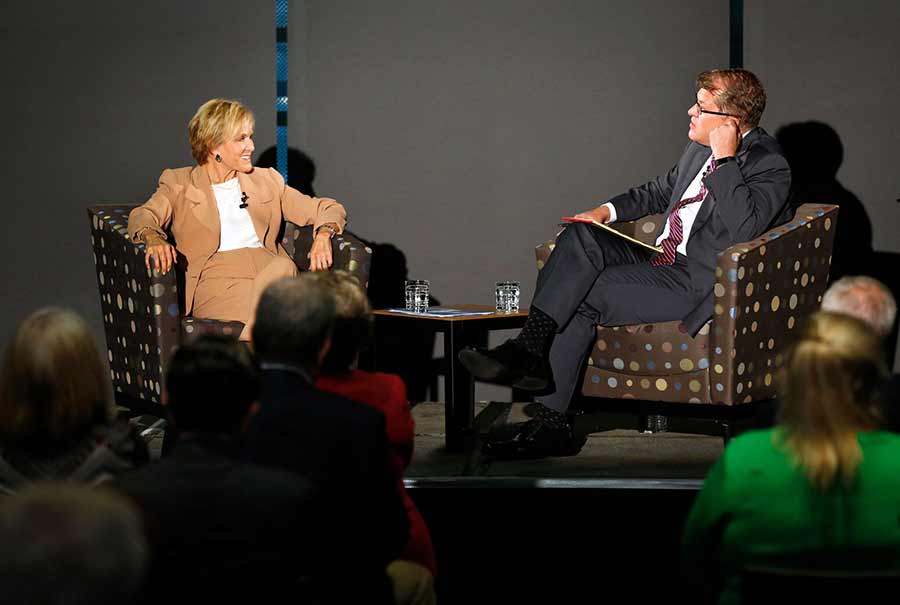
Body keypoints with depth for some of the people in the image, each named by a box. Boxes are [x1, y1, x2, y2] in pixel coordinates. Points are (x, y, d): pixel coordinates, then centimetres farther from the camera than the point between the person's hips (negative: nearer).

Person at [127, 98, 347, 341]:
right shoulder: (179, 184, 17)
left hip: (270, 274, 3)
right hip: (215, 282, -3)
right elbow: (143, 216, -1)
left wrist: (323, 235, -1)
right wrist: (153, 238, -26)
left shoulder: (266, 181, 26)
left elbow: (329, 209, 25)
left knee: (283, 266, -35)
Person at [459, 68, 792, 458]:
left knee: (582, 296, -20)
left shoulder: (769, 166, -11)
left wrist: (725, 158, -23)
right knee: (579, 237, -14)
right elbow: (661, 191, 32)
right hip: (661, 260, 8)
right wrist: (608, 211, 16)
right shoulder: (700, 149, 15)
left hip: (699, 284, -8)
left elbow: (743, 229, -29)